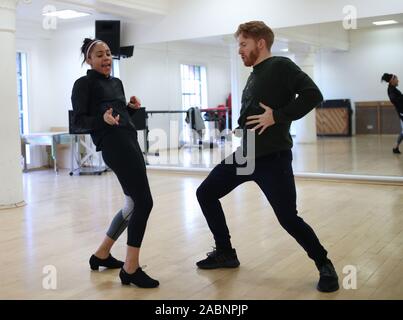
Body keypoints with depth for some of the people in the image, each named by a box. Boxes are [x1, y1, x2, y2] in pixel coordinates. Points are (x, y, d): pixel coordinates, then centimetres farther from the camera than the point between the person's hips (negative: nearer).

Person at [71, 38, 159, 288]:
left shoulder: (117, 82, 23)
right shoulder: (84, 83, 1)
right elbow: (79, 120, -7)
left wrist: (131, 107, 6)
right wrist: (103, 118, -25)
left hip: (129, 142, 9)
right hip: (114, 145, -9)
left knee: (133, 205, 13)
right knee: (144, 202, -15)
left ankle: (101, 255, 27)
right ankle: (131, 269, -7)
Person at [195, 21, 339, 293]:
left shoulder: (281, 66, -7)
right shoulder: (253, 76, 17)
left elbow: (313, 95, -18)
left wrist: (278, 116, -21)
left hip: (273, 158, -9)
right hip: (244, 156, 9)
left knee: (288, 218, -9)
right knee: (205, 194, 9)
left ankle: (324, 265, 15)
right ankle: (226, 253, 23)